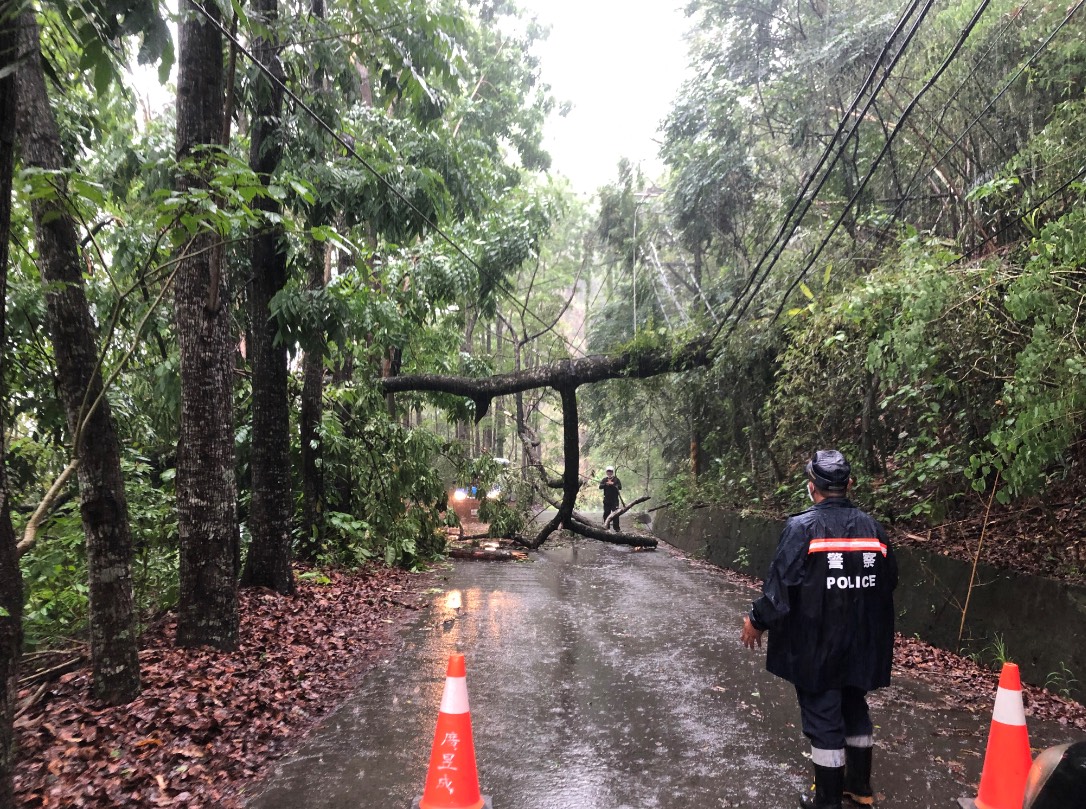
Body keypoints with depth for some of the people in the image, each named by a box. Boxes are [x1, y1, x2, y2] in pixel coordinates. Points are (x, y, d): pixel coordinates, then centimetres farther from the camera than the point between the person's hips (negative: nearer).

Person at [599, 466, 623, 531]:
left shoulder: (616, 479, 3)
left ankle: (616, 527, -4)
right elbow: (600, 486, -3)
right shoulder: (604, 479, 10)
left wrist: (613, 484, -19)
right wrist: (606, 484, -20)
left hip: (614, 499, -3)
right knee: (606, 513, 6)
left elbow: (620, 487, -7)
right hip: (606, 500, 3)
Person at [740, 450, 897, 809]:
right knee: (855, 710, 21)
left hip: (816, 647, -5)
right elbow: (889, 584, 9)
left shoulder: (802, 527, -17)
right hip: (861, 644, 6)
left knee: (822, 717, 6)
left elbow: (781, 584, -18)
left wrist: (757, 621, -4)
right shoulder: (872, 528, 0)